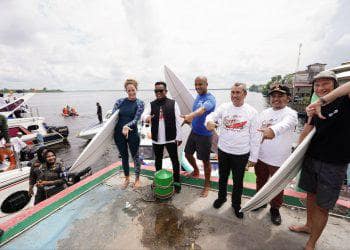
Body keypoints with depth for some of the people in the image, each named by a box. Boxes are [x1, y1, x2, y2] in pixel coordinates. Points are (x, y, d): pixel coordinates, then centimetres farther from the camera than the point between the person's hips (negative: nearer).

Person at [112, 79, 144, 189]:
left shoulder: (139, 103, -4)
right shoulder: (120, 101, 2)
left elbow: (136, 119, -13)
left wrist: (127, 126, -29)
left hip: (132, 134, -2)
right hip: (119, 134, 3)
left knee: (135, 156, 11)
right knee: (124, 156, 17)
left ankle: (137, 179, 33)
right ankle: (127, 178, 38)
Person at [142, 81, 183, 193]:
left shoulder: (173, 103, -3)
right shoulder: (151, 104, 4)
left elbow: (178, 121, -4)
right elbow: (143, 115, -9)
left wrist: (179, 137, -6)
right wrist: (147, 117, -34)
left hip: (171, 138, -2)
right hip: (156, 139, 3)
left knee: (174, 160, 9)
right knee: (158, 160, 19)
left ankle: (177, 181, 28)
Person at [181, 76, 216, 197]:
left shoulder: (210, 99, -19)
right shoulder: (198, 96, 6)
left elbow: (202, 110, -40)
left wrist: (190, 116, -56)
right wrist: (189, 118, 0)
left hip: (205, 135, -7)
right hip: (194, 131, 8)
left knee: (205, 160, 6)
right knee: (188, 154, 19)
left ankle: (207, 185, 30)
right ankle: (196, 171, 48)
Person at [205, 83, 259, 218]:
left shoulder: (251, 111, -8)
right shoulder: (224, 107, -3)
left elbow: (254, 136, -5)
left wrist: (253, 157, -4)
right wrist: (209, 122, -30)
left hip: (241, 154, -1)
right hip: (223, 151, 2)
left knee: (238, 181, 16)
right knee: (222, 177, 21)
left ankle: (236, 204, 42)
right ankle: (221, 197, 48)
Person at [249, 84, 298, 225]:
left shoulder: (291, 114, -14)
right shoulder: (264, 113, 2)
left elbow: (284, 125, -39)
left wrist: (273, 130, -61)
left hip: (279, 160, -4)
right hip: (260, 157, 4)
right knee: (260, 182, 22)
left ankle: (275, 209, 40)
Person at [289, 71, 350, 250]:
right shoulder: (315, 108, 4)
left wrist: (323, 101, -36)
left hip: (334, 165, -4)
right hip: (311, 159, 5)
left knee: (322, 206, 7)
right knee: (311, 195, 21)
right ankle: (309, 226, 45)